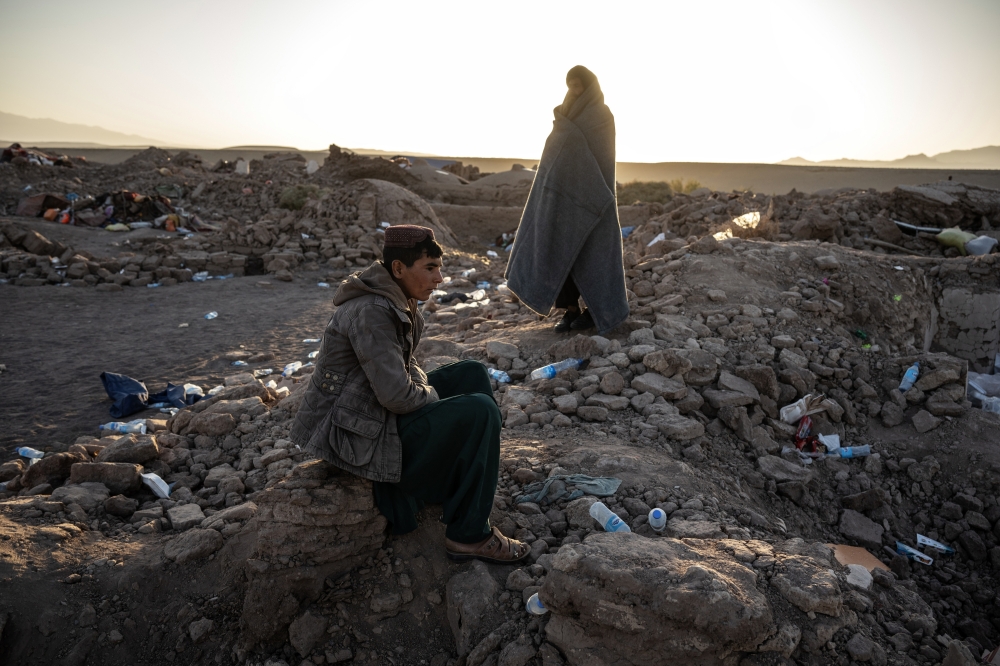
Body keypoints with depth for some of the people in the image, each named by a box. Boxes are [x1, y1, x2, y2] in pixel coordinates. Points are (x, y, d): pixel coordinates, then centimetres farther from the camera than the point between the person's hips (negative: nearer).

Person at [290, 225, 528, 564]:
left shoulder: (396, 300, 6)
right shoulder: (371, 311, -25)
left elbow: (405, 366, 16)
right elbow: (396, 394, -28)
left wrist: (427, 390, -2)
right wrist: (433, 396, -9)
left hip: (373, 409, 10)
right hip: (354, 433, -10)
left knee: (472, 373, 9)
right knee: (478, 412, -20)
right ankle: (469, 535, -7)